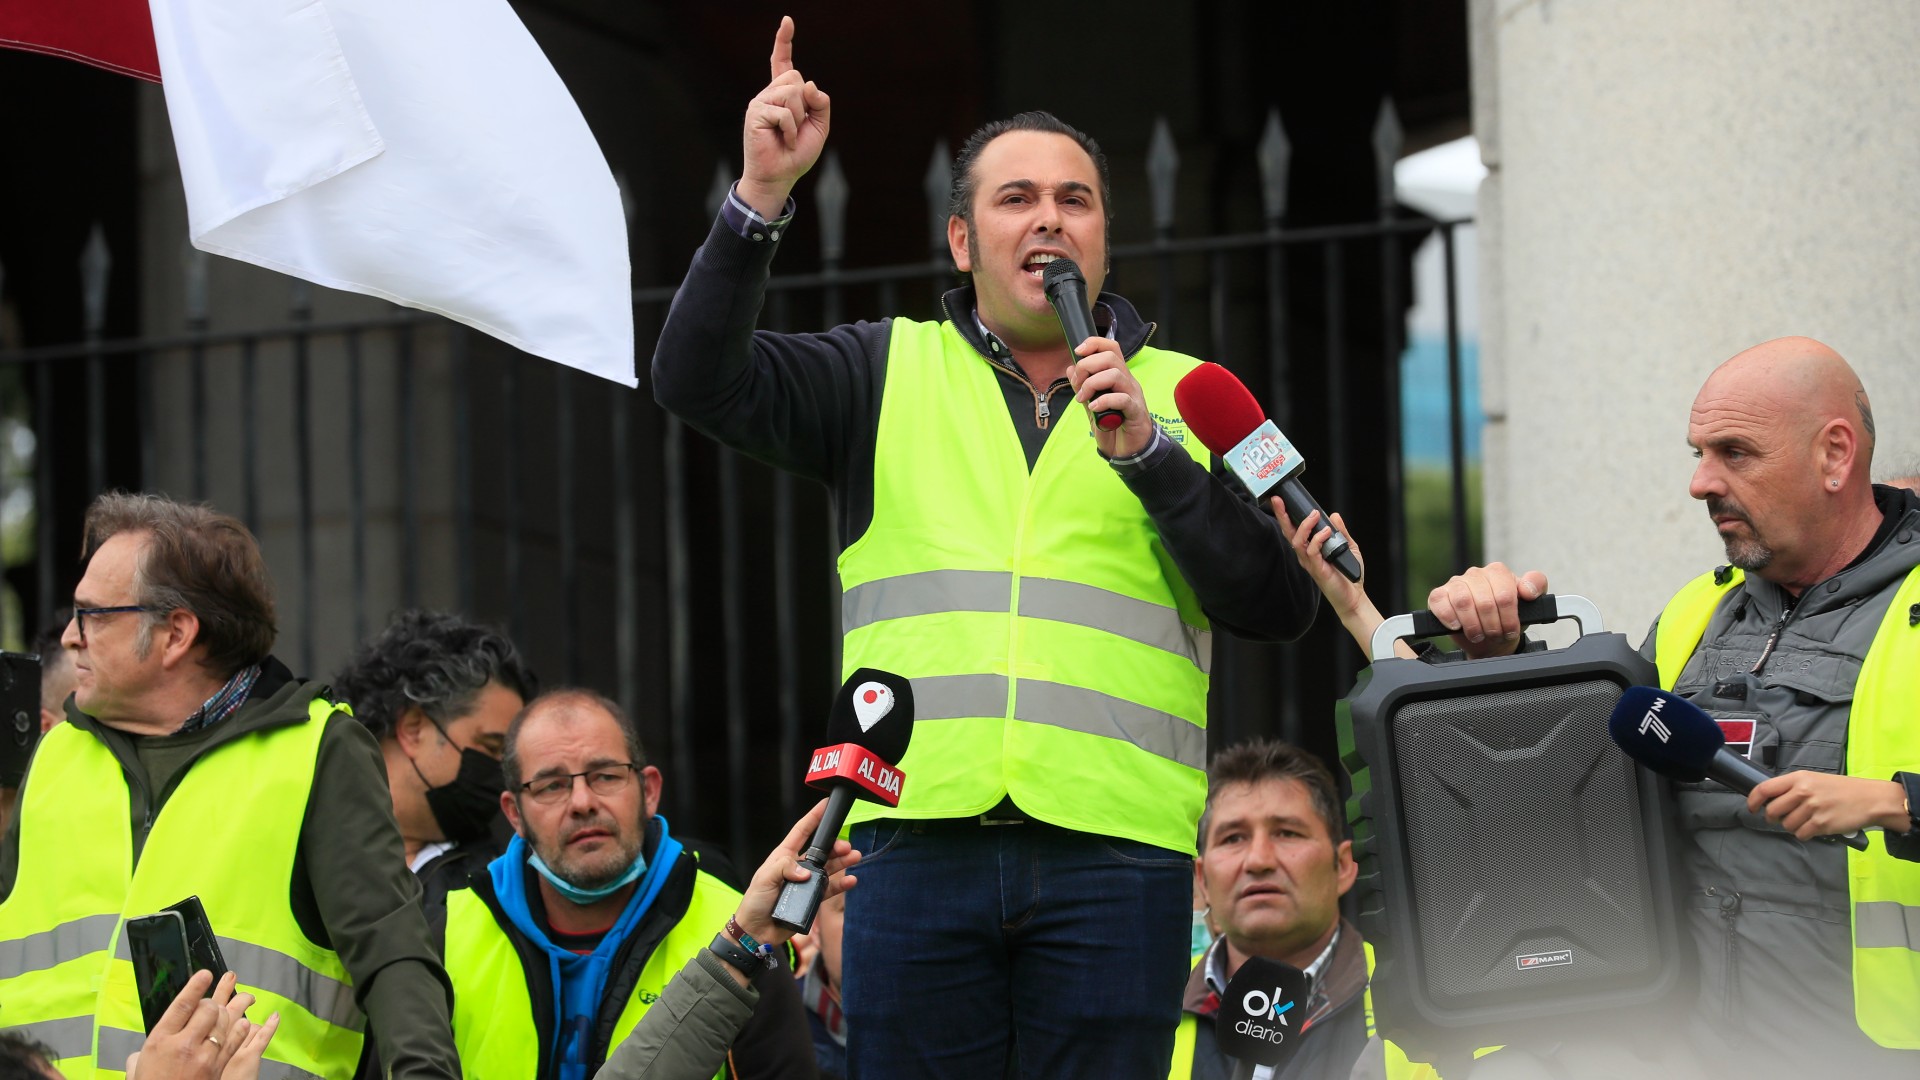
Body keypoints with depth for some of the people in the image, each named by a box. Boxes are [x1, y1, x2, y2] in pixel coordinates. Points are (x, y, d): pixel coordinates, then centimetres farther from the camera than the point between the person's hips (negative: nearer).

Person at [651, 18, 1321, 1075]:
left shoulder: (1186, 395, 15)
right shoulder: (891, 372, 16)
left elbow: (1278, 607, 5)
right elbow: (700, 381, 3)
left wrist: (1147, 452, -7)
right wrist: (761, 198, -8)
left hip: (1113, 842, 0)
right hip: (919, 831, 0)